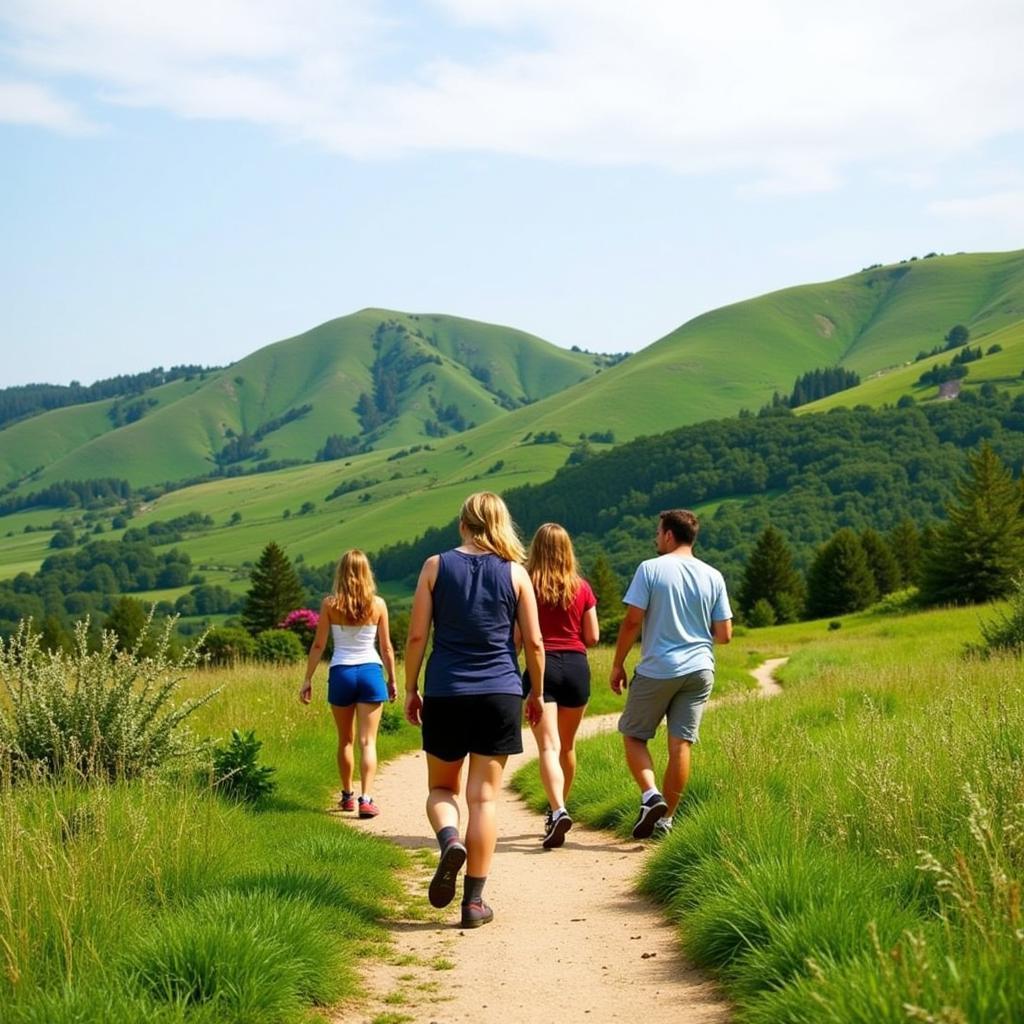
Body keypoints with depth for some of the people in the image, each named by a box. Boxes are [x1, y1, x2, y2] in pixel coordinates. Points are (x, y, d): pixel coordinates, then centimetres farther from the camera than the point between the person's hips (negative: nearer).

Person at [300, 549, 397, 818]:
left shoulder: (330, 604, -3)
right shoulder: (377, 604, -3)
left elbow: (318, 645, -2)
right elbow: (386, 647, 2)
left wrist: (308, 679, 6)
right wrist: (392, 680, 13)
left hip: (341, 673, 1)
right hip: (371, 672, -1)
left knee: (345, 740, 18)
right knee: (368, 741, -1)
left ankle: (347, 796, 28)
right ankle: (366, 798, -13)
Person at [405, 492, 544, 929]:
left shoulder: (436, 566, 0)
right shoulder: (515, 573, 1)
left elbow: (417, 635, -2)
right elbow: (534, 641, 2)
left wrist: (410, 689, 8)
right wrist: (536, 693, 15)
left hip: (445, 694, 0)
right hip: (500, 695, 0)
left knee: (441, 788, 16)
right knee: (484, 797, 4)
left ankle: (449, 840, -17)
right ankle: (473, 901, 3)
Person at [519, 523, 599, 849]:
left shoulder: (527, 586, -5)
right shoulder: (582, 588, 3)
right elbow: (592, 637, 5)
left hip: (542, 666, -3)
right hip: (576, 666, 3)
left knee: (548, 746, -9)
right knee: (567, 745, 19)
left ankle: (559, 811, -28)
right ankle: (558, 808, 34)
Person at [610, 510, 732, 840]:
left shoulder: (650, 569, -7)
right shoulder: (713, 577, 4)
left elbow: (632, 621, -10)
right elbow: (724, 634, 4)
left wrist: (617, 664, 0)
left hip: (657, 670, -4)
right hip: (700, 670, 4)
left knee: (633, 735, 10)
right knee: (680, 744, 6)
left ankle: (651, 795, -10)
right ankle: (665, 818, 10)